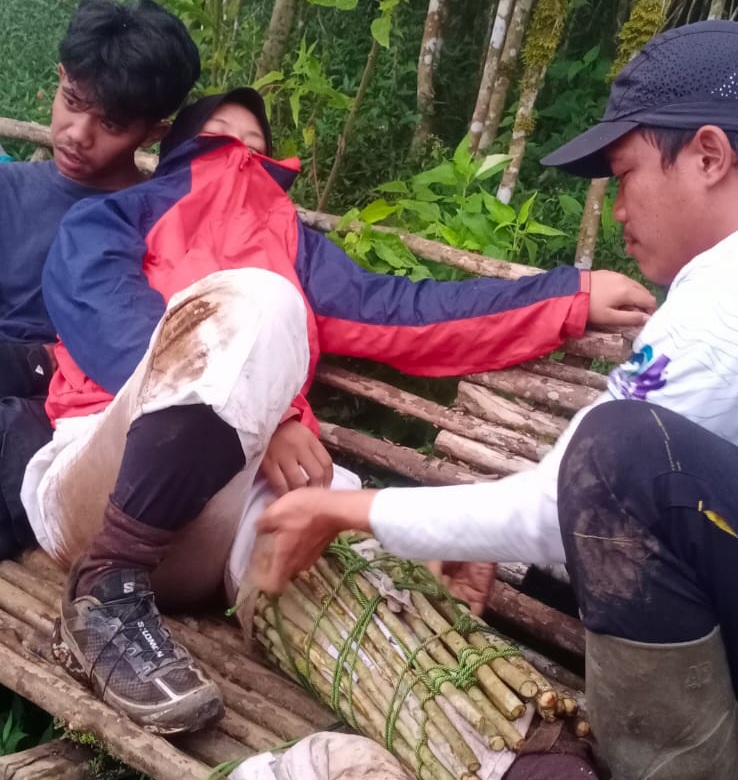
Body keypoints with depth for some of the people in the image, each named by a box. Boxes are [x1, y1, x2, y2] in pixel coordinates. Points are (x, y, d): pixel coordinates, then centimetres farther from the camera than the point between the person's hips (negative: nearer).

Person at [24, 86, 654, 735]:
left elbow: (395, 312, 12)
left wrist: (576, 294, 5)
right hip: (89, 496, -2)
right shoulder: (107, 220, 18)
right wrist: (251, 416, -18)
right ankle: (109, 596, -22)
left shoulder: (289, 244, 28)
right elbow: (112, 326, -3)